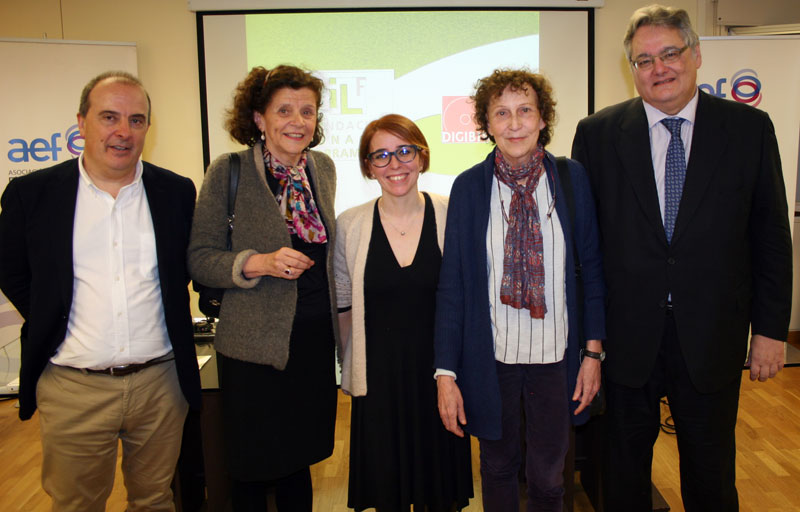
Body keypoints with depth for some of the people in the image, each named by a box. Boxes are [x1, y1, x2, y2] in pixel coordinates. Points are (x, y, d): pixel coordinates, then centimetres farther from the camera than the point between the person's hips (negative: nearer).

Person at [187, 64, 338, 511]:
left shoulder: (323, 168, 7)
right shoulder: (228, 172, -9)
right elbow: (199, 258, -8)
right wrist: (259, 263, -24)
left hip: (315, 341, 5)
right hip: (255, 346, -4)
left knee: (299, 460, 18)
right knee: (253, 473, 10)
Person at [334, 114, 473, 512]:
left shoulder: (449, 217, -5)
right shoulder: (349, 225, -3)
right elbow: (343, 307, 5)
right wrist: (348, 370, 5)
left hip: (438, 375, 0)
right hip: (378, 379, 1)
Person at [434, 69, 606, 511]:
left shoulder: (572, 178, -1)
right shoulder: (469, 187, -5)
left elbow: (592, 267, 3)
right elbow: (452, 283, -4)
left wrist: (594, 352, 0)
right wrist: (446, 373, -6)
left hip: (555, 355, 1)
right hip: (491, 358, 0)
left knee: (548, 475, 15)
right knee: (498, 467, 18)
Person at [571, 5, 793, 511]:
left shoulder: (750, 128, -1)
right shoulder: (598, 133, -2)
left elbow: (771, 236, 2)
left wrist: (771, 328, 0)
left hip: (712, 339, 1)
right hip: (627, 336, 0)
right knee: (625, 471, 17)